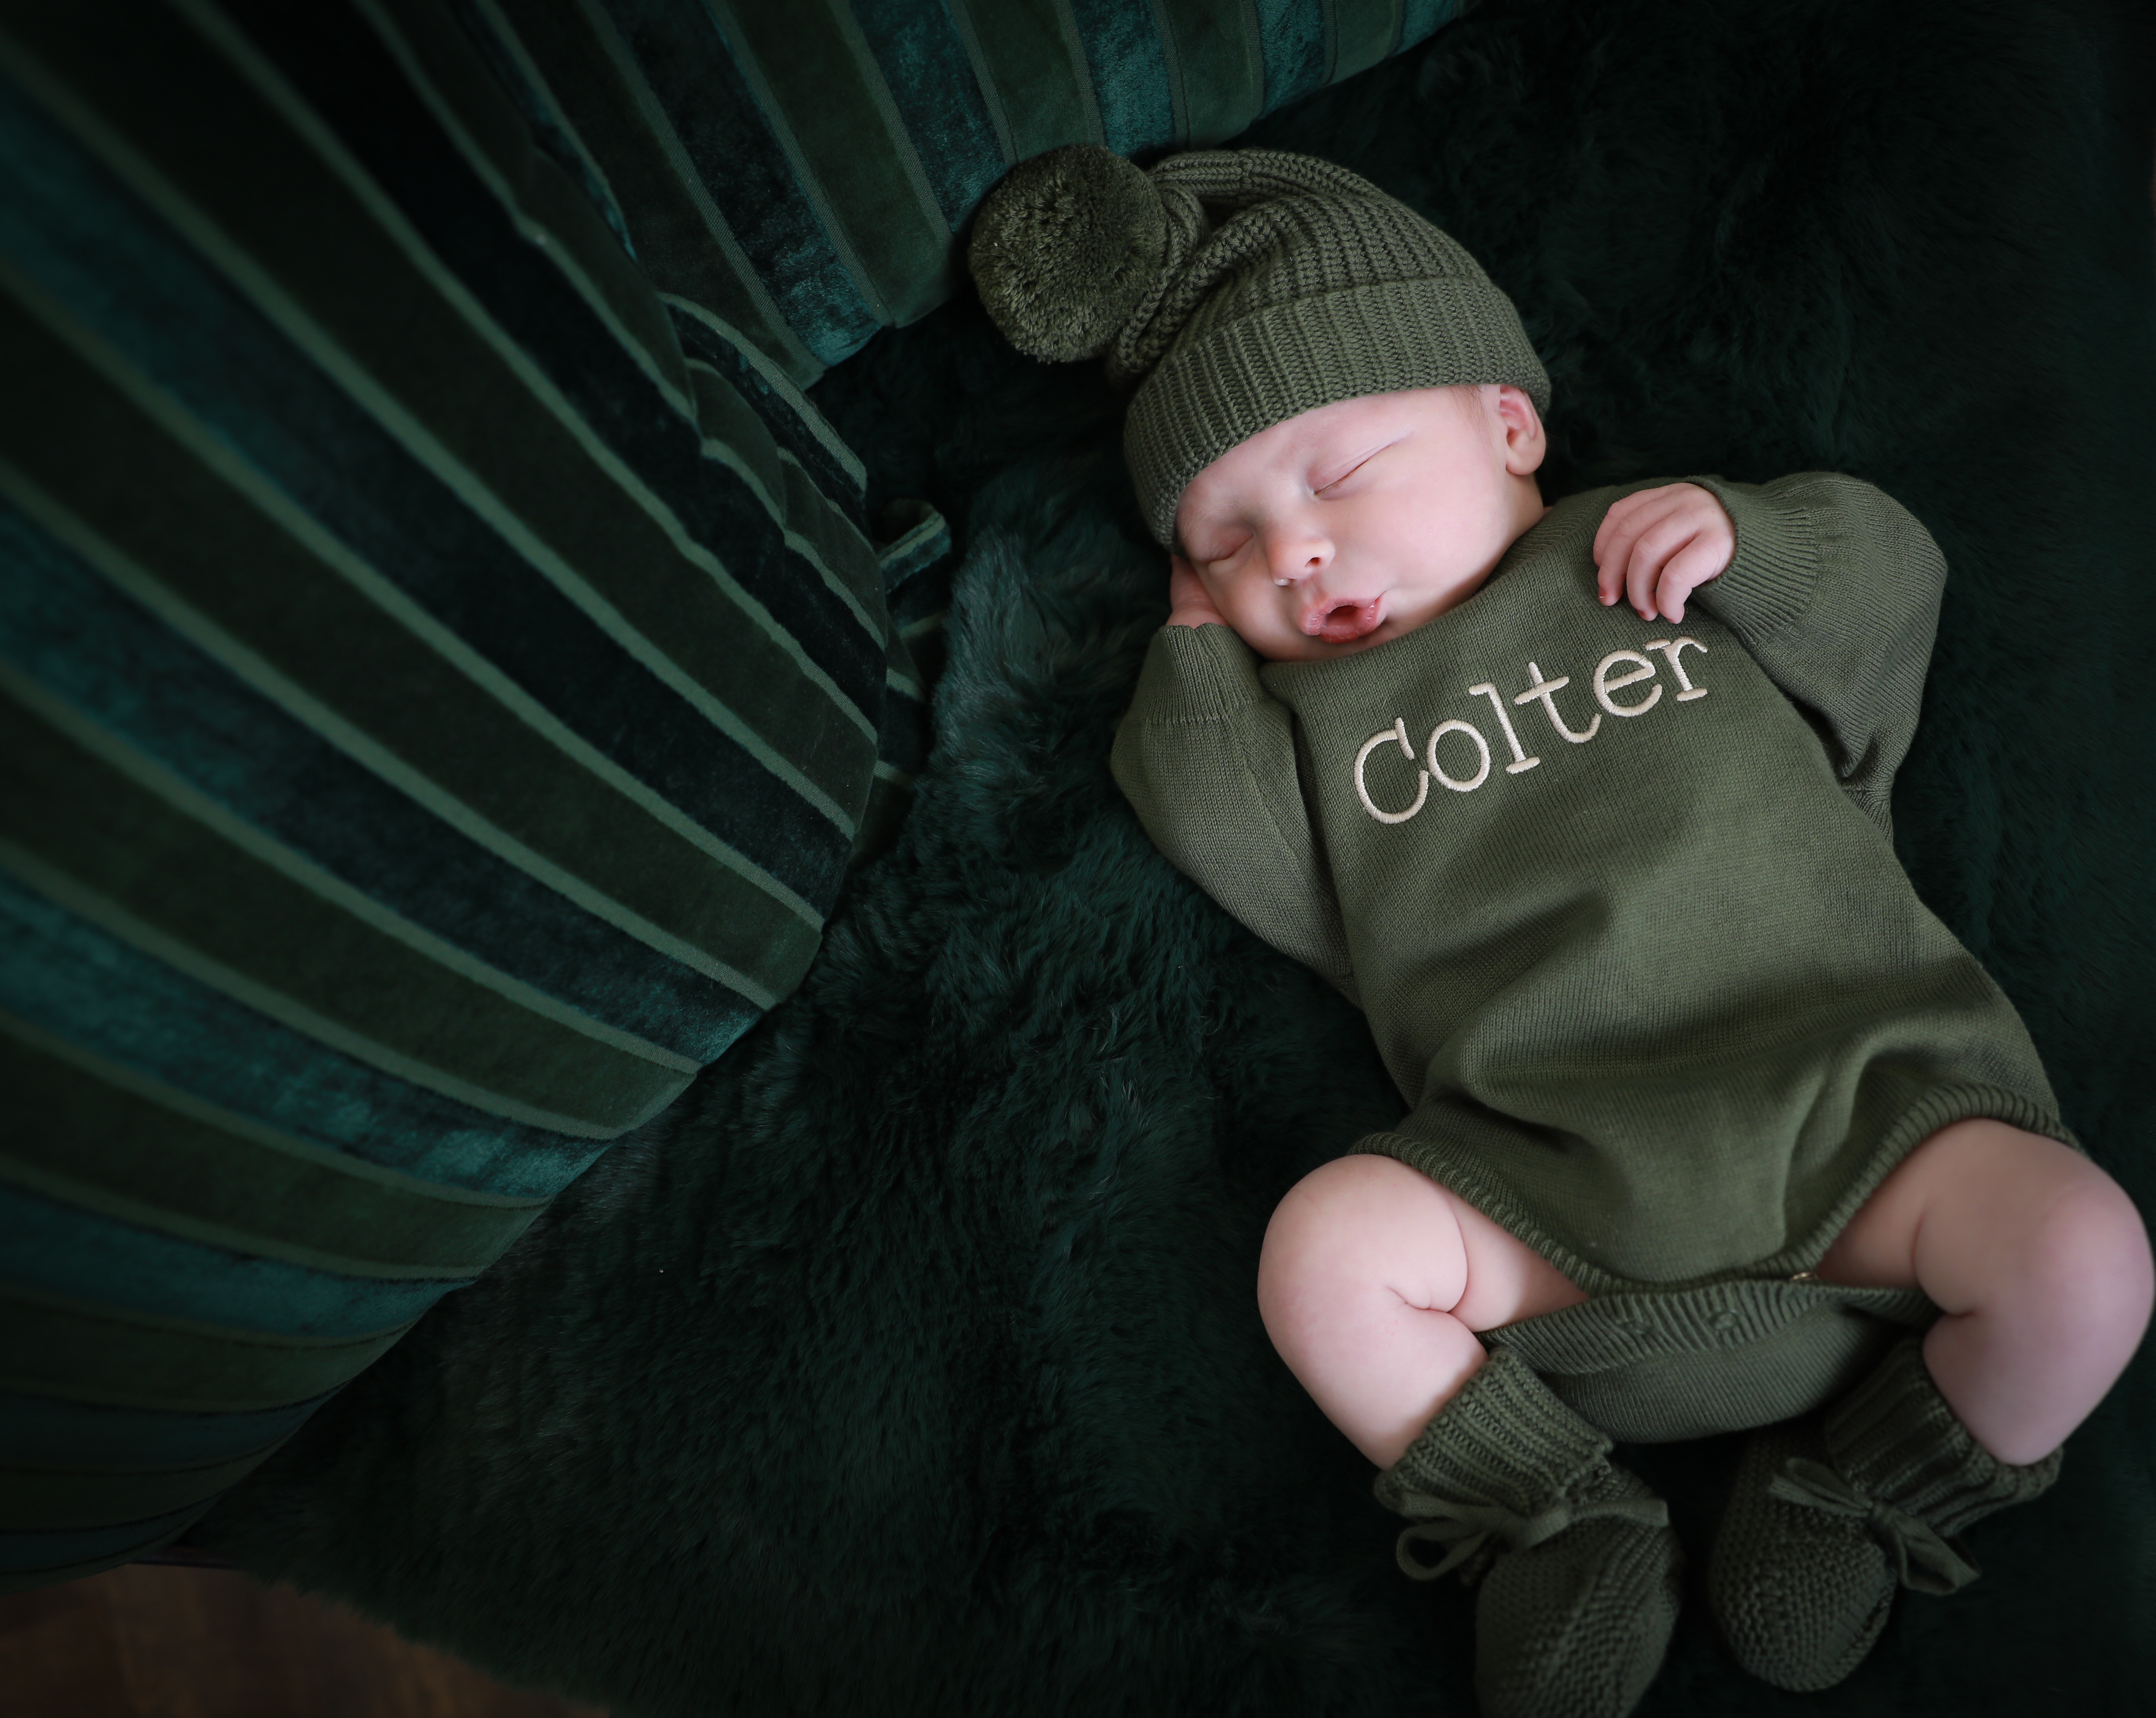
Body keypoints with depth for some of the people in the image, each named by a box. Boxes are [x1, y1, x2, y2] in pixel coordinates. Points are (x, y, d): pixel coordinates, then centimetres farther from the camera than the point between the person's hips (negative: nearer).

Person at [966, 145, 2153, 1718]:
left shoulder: (1658, 560, 14)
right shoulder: (1306, 713, 15)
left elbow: (1896, 579, 14)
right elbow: (1231, 852, -1)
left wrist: (1746, 535, -3)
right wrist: (1201, 646, 6)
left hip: (1847, 1098, 1)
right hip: (1564, 1197, 0)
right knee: (1327, 1248, -24)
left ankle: (1867, 1494, 8)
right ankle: (1563, 1528, 0)